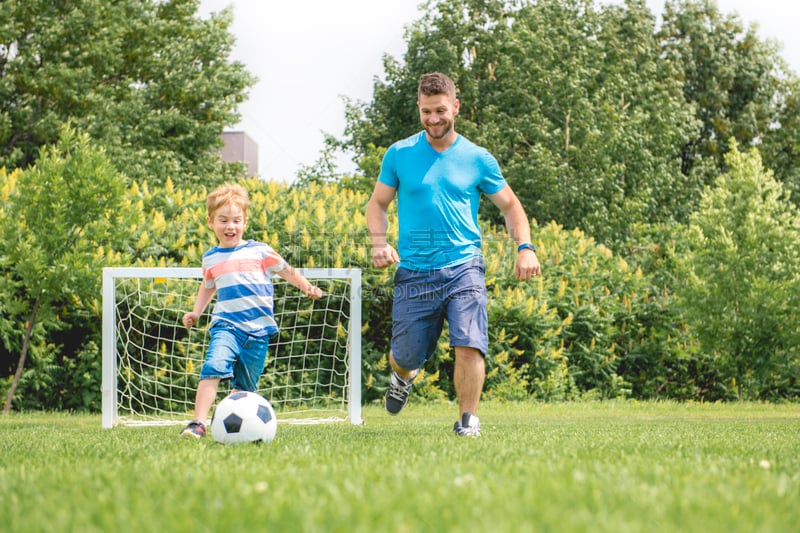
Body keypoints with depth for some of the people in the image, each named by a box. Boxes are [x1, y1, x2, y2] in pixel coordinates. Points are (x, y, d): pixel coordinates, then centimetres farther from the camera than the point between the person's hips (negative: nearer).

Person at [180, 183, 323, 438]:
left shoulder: (260, 251, 4)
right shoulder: (210, 259, 12)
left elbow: (286, 271, 14)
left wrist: (308, 288, 2)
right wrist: (196, 312, 21)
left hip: (258, 330, 1)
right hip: (226, 325, 0)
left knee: (244, 387, 6)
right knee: (214, 367, -25)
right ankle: (198, 423, -32)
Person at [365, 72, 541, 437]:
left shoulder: (478, 159, 5)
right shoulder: (399, 155, 4)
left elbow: (510, 206, 14)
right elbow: (377, 203, 13)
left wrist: (524, 248, -2)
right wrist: (379, 242, -6)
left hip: (464, 267, -1)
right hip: (414, 272, 1)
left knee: (469, 345, -19)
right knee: (407, 355, 8)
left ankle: (468, 420, -4)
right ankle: (402, 375, 45)